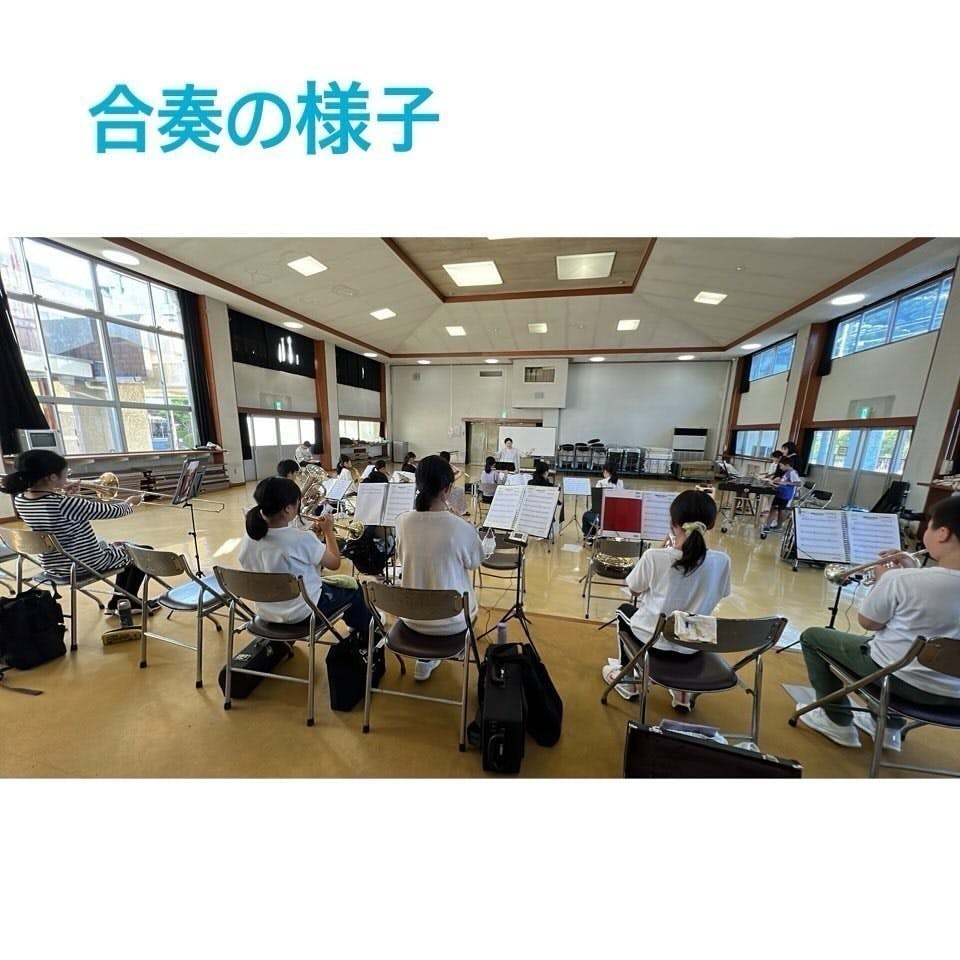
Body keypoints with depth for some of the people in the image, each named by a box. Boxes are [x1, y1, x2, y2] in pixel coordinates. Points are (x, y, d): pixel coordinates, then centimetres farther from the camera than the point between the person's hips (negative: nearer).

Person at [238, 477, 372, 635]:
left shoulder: (248, 537, -10)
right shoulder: (302, 539, -30)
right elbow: (335, 563, -14)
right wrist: (328, 531, -5)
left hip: (266, 612, 7)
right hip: (301, 612, -7)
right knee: (352, 588, 17)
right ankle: (365, 631, 39)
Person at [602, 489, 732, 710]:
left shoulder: (654, 556, -24)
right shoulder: (722, 561, -15)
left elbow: (634, 589, -6)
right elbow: (715, 597, 5)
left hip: (654, 639, -3)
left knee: (624, 609, 29)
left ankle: (628, 681, 39)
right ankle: (682, 690, 38)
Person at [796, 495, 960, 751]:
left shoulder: (901, 579, -27)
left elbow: (868, 623, -11)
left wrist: (883, 580, 1)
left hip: (903, 680, -6)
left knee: (812, 636, 12)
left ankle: (839, 722, 20)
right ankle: (890, 726, 38)